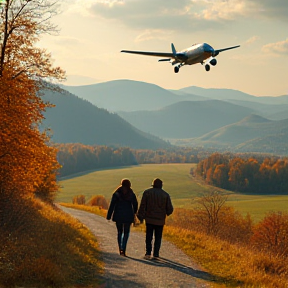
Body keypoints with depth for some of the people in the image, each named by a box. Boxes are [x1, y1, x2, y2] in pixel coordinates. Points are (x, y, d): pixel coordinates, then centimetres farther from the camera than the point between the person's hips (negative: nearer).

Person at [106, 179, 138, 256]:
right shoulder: (131, 194, -1)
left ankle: (120, 249, 12)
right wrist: (134, 212, 32)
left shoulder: (116, 193, -4)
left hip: (118, 215, 0)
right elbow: (135, 204, 10)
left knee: (119, 232, 17)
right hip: (128, 216, 0)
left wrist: (108, 216, -2)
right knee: (126, 233, 5)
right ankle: (123, 249, -10)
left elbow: (112, 205, -7)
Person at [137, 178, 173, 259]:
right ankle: (156, 254, 4)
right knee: (158, 238, 9)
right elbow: (170, 209, -2)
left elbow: (142, 206, -4)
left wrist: (141, 217, 2)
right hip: (160, 220, 0)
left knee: (149, 237, 8)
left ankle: (148, 253, -2)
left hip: (149, 219, 0)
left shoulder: (147, 192, -2)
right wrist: (167, 213, 20)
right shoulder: (165, 195, -1)